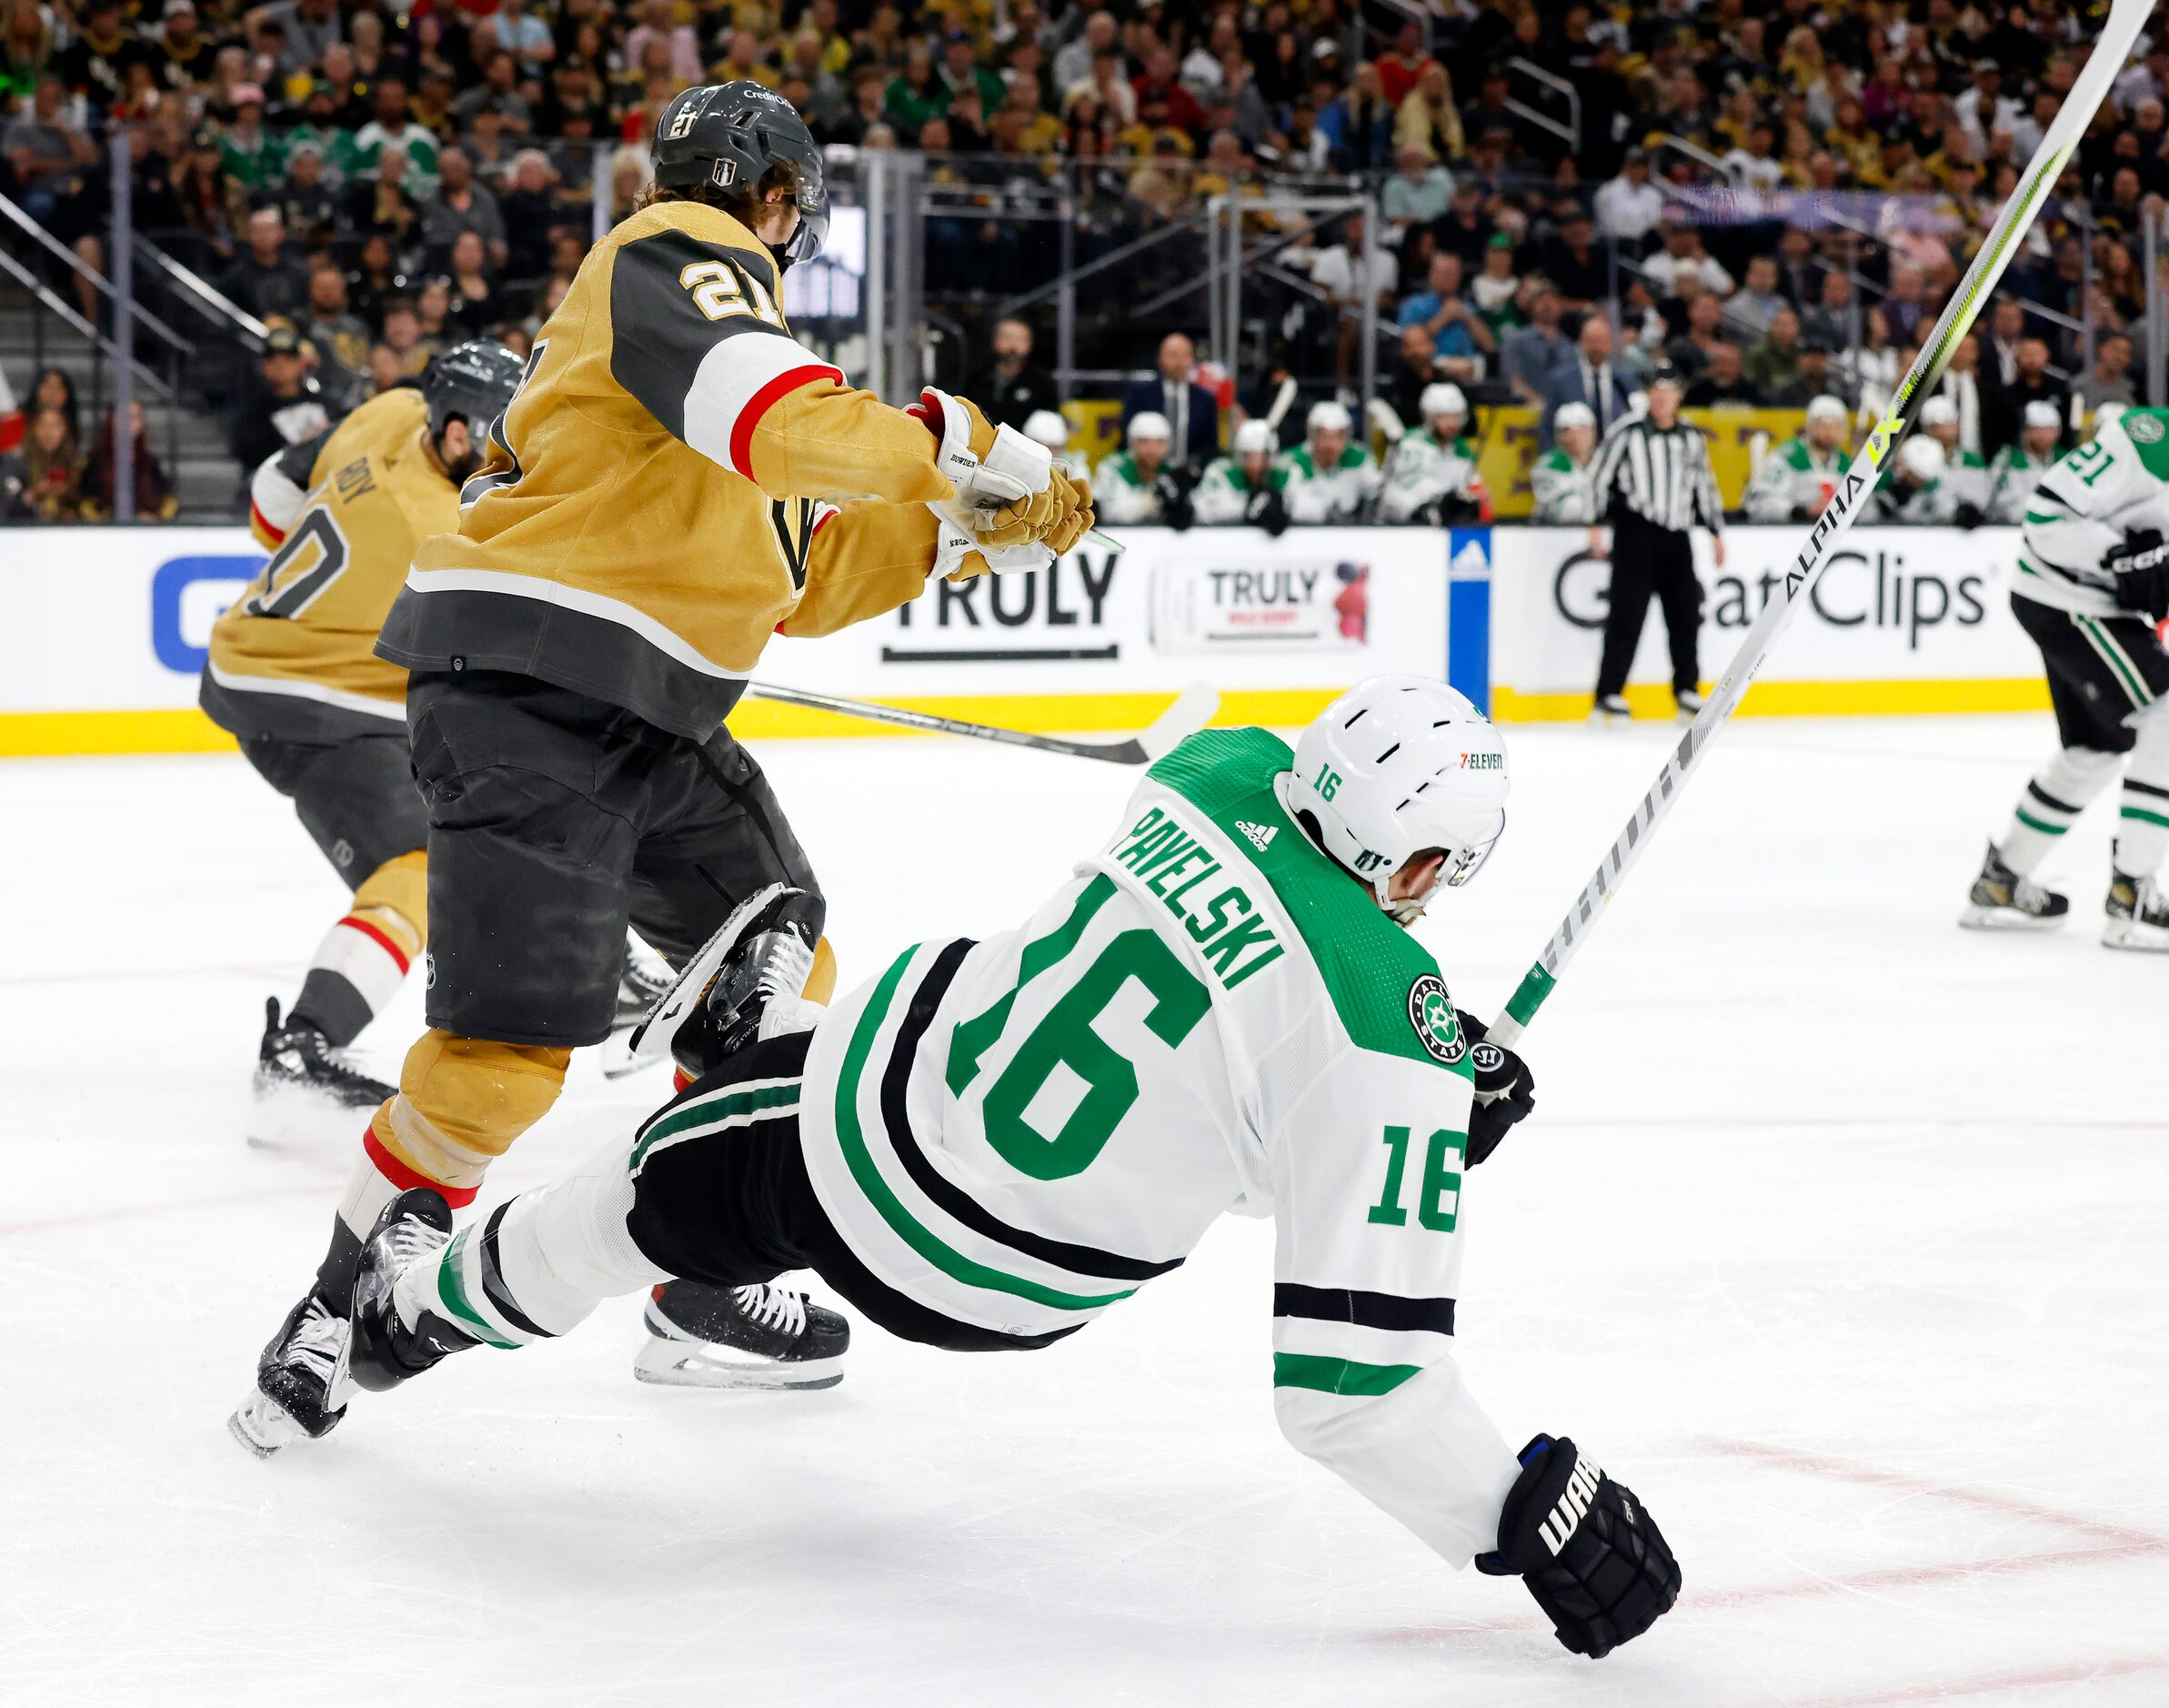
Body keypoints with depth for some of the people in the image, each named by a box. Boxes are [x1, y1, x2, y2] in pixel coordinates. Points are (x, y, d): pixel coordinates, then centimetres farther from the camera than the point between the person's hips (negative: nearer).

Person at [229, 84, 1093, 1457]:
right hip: (526, 688, -11)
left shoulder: (712, 293, 25)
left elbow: (803, 577, 25)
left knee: (782, 981, 13)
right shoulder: (673, 257, -6)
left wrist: (977, 528, 18)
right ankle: (337, 1311, 2)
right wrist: (957, 444, -16)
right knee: (509, 1049, -16)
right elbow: (784, 420, -26)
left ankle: (705, 1294, 23)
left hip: (656, 718, 11)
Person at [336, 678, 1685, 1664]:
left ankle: (434, 1299, 55)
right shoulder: (1390, 1057, -30)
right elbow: (1356, 1368, -31)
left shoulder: (1221, 771, -14)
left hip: (870, 1114, 1)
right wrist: (1530, 1510, -25)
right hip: (999, 1293, -1)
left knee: (650, 1195, 29)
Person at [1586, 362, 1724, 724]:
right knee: (1627, 615, -9)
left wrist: (1716, 532, 18)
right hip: (1635, 534, -5)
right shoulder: (1627, 433, -2)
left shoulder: (1692, 439, 13)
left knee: (1686, 613, 5)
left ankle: (1687, 691, 16)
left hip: (1676, 537, 5)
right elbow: (1600, 479, -3)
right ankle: (1609, 695, -8)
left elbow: (1705, 486, 20)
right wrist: (1597, 527, -9)